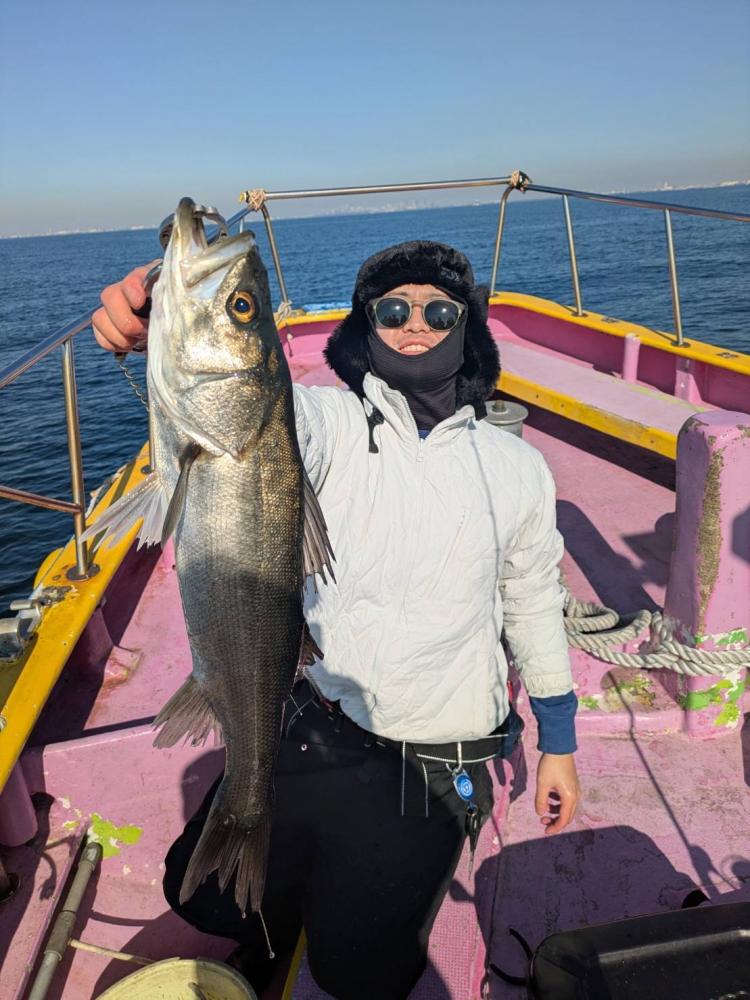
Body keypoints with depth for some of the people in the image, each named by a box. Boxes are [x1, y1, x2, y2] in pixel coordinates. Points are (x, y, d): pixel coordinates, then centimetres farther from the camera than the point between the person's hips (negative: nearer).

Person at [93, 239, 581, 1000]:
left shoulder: (516, 467, 0)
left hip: (431, 767, 0)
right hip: (308, 731, 1)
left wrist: (559, 743, 13)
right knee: (203, 893, 12)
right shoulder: (333, 424, -6)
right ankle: (298, 889, 45)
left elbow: (534, 603, 8)